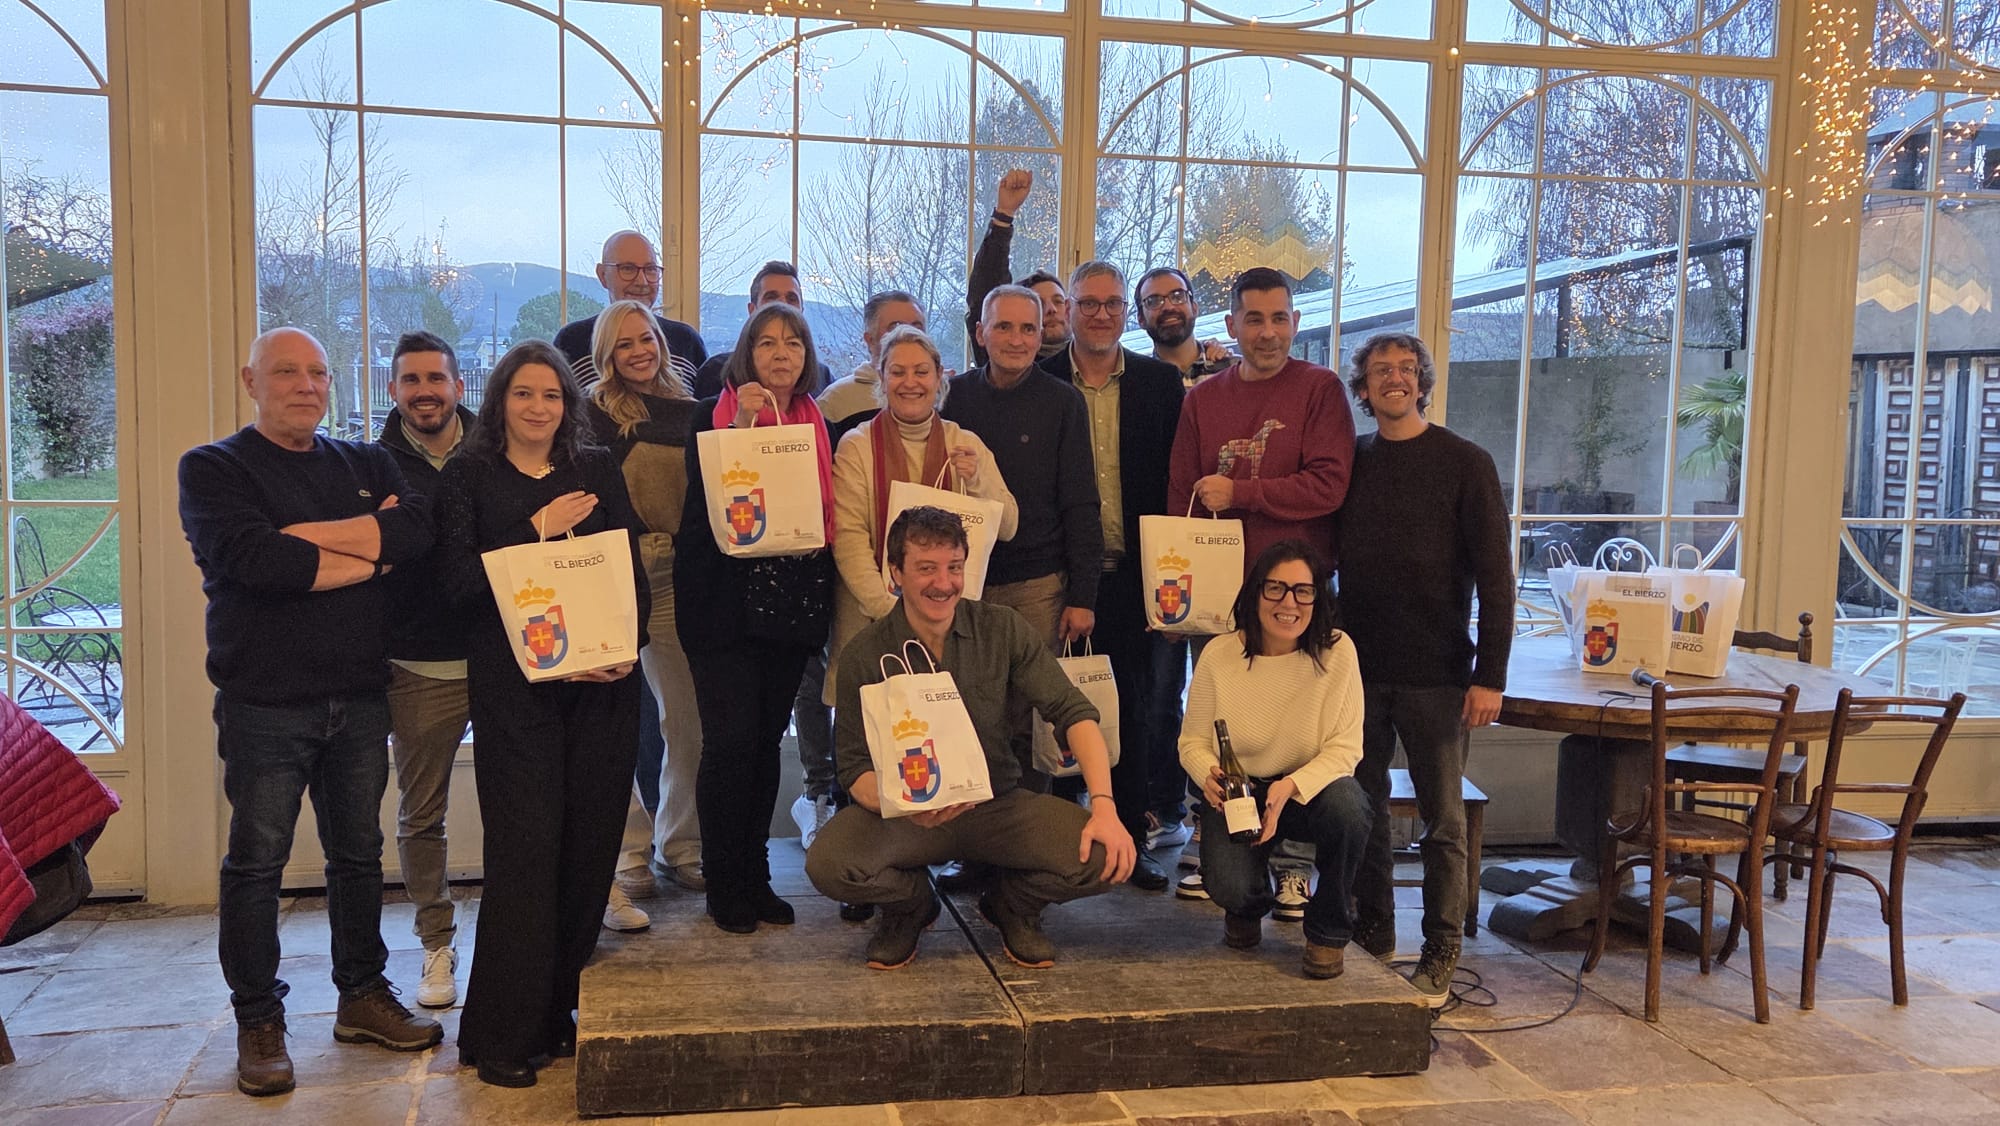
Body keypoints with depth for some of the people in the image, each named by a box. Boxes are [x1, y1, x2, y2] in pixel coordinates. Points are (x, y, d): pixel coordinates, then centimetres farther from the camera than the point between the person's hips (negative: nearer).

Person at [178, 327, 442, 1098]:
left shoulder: (365, 464, 12)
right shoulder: (213, 468, -1)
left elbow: (417, 529, -9)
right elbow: (252, 559, -20)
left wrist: (306, 535, -16)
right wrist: (368, 551, -10)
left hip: (359, 698, 4)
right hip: (264, 705, -4)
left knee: (359, 854, 13)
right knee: (256, 864, 3)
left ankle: (363, 996, 26)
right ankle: (258, 1020, 15)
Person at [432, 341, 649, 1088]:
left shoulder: (598, 471, 12)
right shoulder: (469, 478, 4)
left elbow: (634, 569, 7)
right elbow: (459, 581, -6)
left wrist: (627, 645, -8)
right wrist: (538, 531, -12)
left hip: (603, 682, 3)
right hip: (514, 684, -3)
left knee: (589, 844, 5)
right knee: (526, 846, -6)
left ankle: (560, 1011, 19)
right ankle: (501, 1034, 5)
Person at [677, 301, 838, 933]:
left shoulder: (818, 425, 12)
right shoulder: (713, 415, 0)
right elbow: (703, 497, -13)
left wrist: (823, 602, 4)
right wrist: (742, 425, -21)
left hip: (792, 606, 4)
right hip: (725, 603, -4)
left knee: (767, 740, 9)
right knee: (732, 739, -6)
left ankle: (755, 876, 19)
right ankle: (724, 886, 7)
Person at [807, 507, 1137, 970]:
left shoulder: (1004, 630, -5)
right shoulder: (864, 654, -8)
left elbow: (1074, 712, -9)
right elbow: (856, 767, -8)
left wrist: (1105, 806, -24)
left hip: (1000, 805, 1)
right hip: (907, 814, -1)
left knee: (1104, 857, -24)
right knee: (828, 866, -31)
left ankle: (1014, 905, 10)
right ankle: (912, 903, 6)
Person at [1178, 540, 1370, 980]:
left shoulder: (1337, 652, -14)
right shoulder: (1218, 656, -11)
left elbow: (1345, 747, -14)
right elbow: (1193, 741, -2)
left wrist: (1291, 787, -31)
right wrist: (1209, 775, -26)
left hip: (1312, 787, 0)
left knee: (1347, 806, -36)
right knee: (1230, 887, -26)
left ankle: (1329, 931, -6)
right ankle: (1248, 907, 19)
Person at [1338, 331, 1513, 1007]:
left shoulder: (1465, 464, -3)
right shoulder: (1350, 462, 8)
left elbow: (1495, 576, -6)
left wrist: (1490, 675, -11)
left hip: (1435, 673, -3)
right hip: (1358, 668, 4)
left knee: (1443, 818, 3)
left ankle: (1440, 956, 14)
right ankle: (1372, 935, 25)